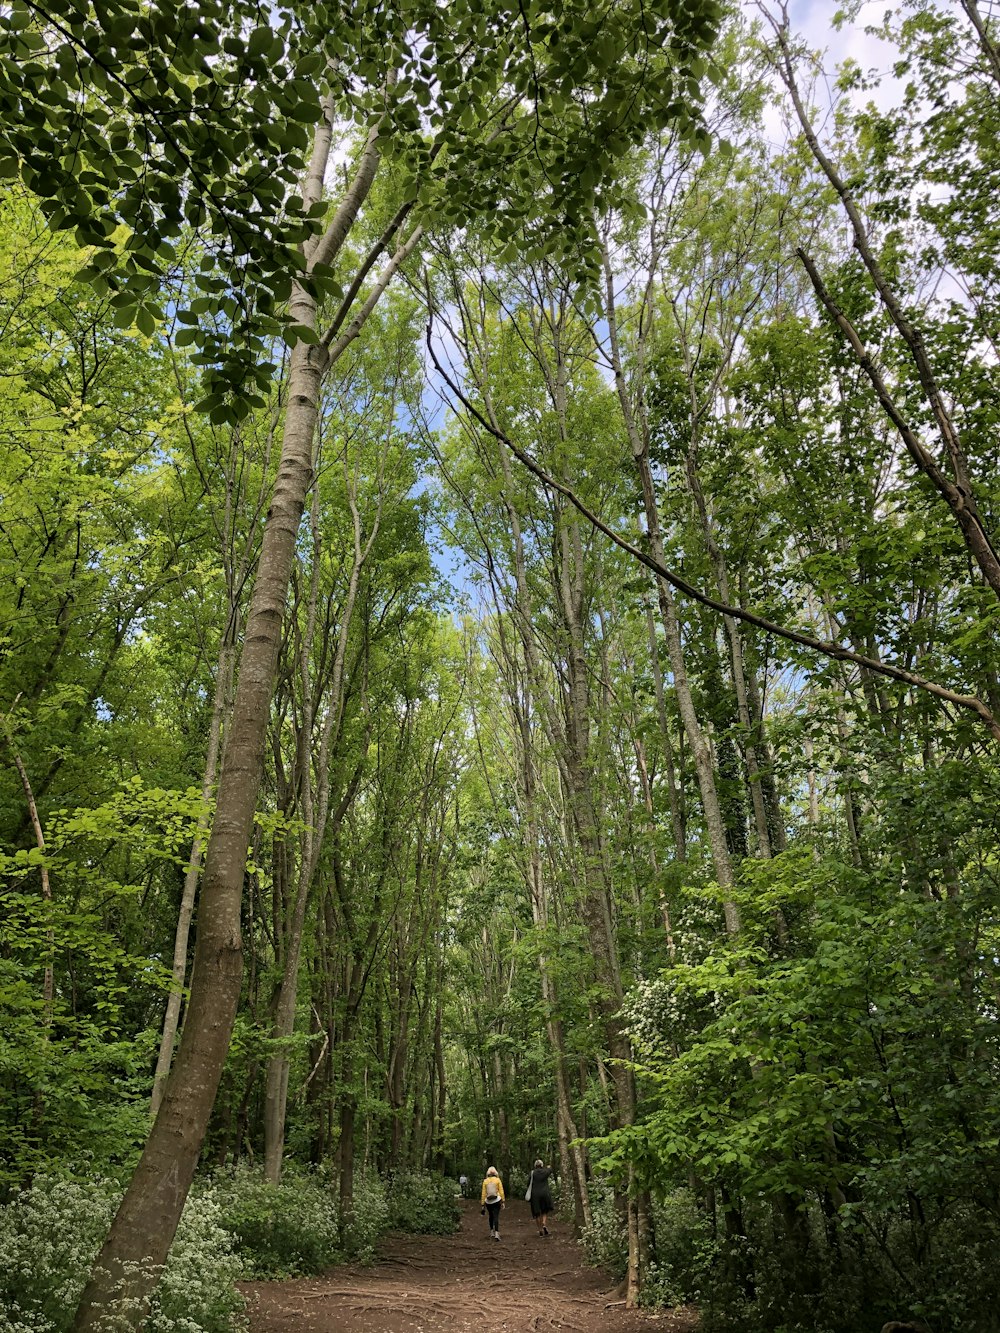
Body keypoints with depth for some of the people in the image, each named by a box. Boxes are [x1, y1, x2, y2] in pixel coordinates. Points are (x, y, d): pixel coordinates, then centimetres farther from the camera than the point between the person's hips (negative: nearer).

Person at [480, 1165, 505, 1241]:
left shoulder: (485, 1181, 2)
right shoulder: (498, 1180, -1)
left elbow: (483, 1193, 1)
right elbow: (501, 1191, -4)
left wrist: (483, 1204, 5)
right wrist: (503, 1201, 0)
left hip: (488, 1202, 2)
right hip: (496, 1201, -2)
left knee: (491, 1216, 21)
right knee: (496, 1216, -2)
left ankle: (492, 1232, 23)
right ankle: (496, 1233, -16)